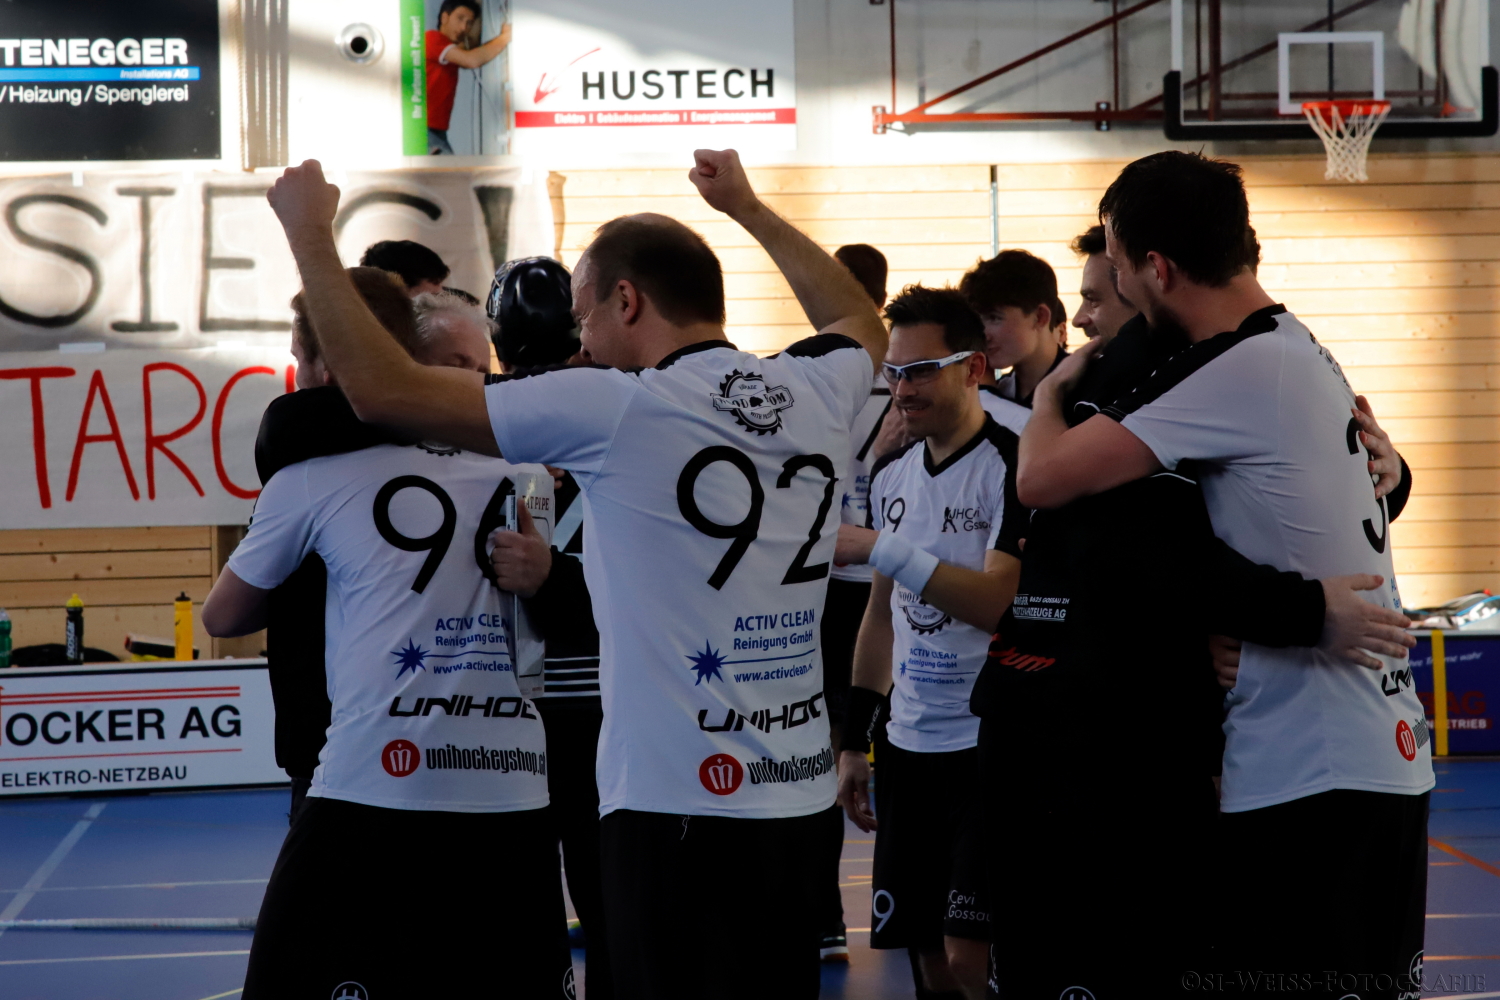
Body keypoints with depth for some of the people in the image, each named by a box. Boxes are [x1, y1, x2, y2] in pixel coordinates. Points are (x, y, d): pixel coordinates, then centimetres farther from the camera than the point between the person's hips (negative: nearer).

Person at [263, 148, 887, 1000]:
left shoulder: (617, 408, -11)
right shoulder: (813, 393, 7)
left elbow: (383, 388, -10)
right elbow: (864, 323, 33)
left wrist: (310, 233, 2)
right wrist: (748, 208, 41)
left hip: (681, 800, -7)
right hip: (800, 792, 7)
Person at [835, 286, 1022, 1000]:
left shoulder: (1012, 466, -12)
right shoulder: (891, 474, 11)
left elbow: (996, 603, -23)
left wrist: (881, 548, -25)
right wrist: (853, 740, 15)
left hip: (988, 744, -7)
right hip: (909, 745, 7)